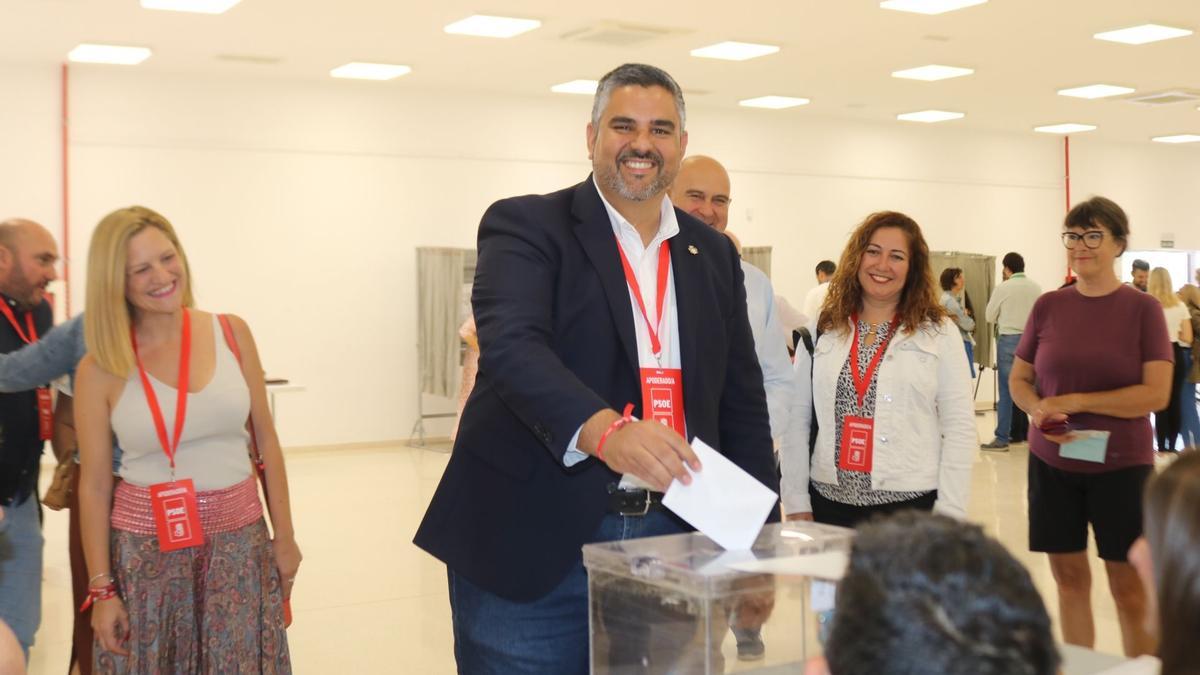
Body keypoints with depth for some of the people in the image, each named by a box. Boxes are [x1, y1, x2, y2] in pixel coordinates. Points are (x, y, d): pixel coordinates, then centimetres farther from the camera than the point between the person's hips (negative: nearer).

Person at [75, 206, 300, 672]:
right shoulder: (100, 369, -7)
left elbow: (266, 441, 5)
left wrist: (284, 537, 5)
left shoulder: (232, 333, -1)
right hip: (147, 548, -1)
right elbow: (94, 484, -2)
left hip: (239, 541, 2)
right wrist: (101, 588, -2)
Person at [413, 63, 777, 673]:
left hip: (672, 537, 5)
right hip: (533, 545, -4)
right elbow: (511, 346, -21)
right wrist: (605, 430, -38)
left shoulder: (714, 254, 12)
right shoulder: (524, 226, -3)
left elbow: (741, 403, 15)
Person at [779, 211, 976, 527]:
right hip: (829, 503, 2)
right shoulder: (821, 331, 6)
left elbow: (959, 428, -2)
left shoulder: (940, 333, 0)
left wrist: (948, 516, -7)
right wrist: (797, 504, 1)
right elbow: (796, 421, 5)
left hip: (910, 506, -2)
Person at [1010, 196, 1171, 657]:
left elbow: (1157, 393, -12)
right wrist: (1038, 409, -12)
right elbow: (1018, 379, 9)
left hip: (1120, 465, -3)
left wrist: (1075, 401, -16)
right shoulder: (1048, 306, 2)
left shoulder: (1142, 308, -6)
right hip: (1052, 463, 3)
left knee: (1131, 590, 3)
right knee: (1069, 579, 12)